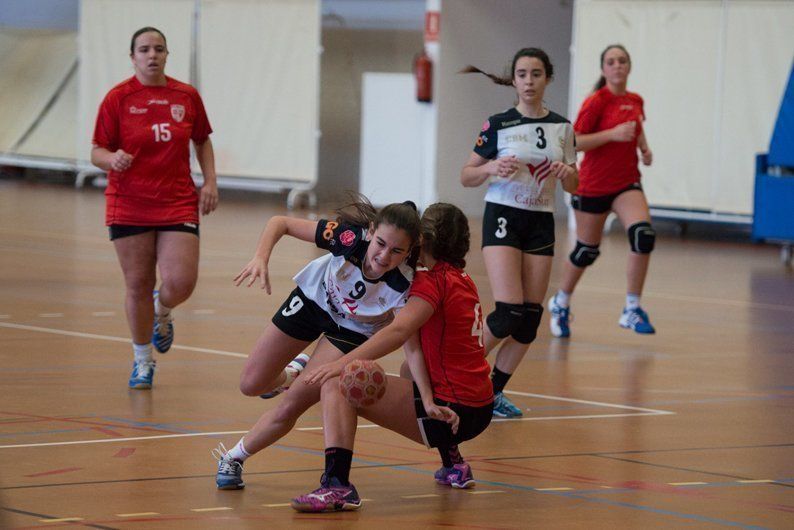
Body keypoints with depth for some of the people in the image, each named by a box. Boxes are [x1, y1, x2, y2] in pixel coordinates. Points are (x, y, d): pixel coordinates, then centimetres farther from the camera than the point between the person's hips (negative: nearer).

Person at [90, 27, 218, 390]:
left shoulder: (187, 96, 4)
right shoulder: (118, 98, -3)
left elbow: (202, 141, 19)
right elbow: (97, 153, -2)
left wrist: (210, 182, 7)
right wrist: (113, 160, -24)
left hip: (178, 205, 1)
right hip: (130, 206, -1)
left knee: (181, 283, -12)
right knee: (138, 285, 3)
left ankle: (162, 312, 26)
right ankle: (142, 360, 23)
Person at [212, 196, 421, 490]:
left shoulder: (406, 284, -38)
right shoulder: (350, 237, -37)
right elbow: (281, 223, -26)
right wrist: (261, 258, -44)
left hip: (353, 329, -1)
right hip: (314, 298, 1)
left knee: (289, 407, -13)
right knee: (251, 384, 11)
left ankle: (234, 457, 13)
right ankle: (292, 376, 46)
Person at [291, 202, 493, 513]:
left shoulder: (433, 280, -10)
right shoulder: (463, 280, 14)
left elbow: (398, 331, -26)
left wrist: (342, 364, -34)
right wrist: (430, 402, -9)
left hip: (449, 407, -9)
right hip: (480, 409, 9)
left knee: (337, 386, -14)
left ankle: (337, 485, -30)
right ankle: (453, 466, 40)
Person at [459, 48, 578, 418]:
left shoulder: (561, 128, 6)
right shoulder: (498, 125, -4)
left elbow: (572, 186, 12)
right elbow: (467, 176, 0)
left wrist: (568, 173, -10)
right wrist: (492, 169, -20)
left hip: (541, 222, 4)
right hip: (503, 217, -4)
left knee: (530, 318, 0)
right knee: (509, 312, -17)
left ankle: (494, 391, 12)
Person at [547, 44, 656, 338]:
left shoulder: (635, 101, 6)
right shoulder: (597, 102, -12)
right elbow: (573, 142, -18)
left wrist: (644, 148, 9)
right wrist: (613, 134, -27)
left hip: (626, 183, 4)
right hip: (593, 186, -4)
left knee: (643, 234, -21)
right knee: (587, 250, 8)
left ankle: (632, 309, -12)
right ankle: (561, 303, 36)